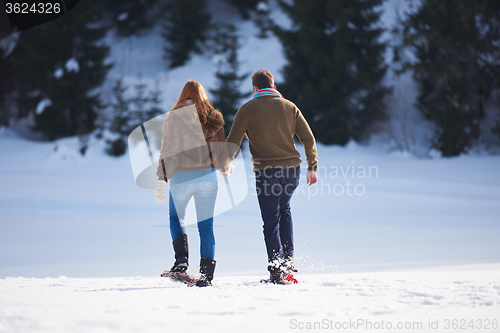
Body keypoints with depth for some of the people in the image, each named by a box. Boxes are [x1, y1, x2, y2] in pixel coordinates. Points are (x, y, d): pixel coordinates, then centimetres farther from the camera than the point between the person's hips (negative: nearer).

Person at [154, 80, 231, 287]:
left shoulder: (174, 117, -5)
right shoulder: (213, 117, 5)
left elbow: (167, 150, -9)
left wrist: (161, 180, -9)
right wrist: (224, 169, 30)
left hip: (181, 177, -2)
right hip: (207, 177, 2)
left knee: (176, 217, 20)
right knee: (206, 225, 7)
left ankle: (181, 260, 3)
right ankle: (207, 273, 3)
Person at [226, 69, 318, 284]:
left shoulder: (248, 109, -1)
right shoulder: (289, 107, 8)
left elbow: (233, 142, -2)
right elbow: (308, 139, 8)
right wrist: (312, 167, 15)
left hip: (266, 172, -3)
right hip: (292, 169, 3)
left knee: (271, 220, 2)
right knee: (284, 210, 25)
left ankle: (277, 270, -4)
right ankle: (288, 260, 18)